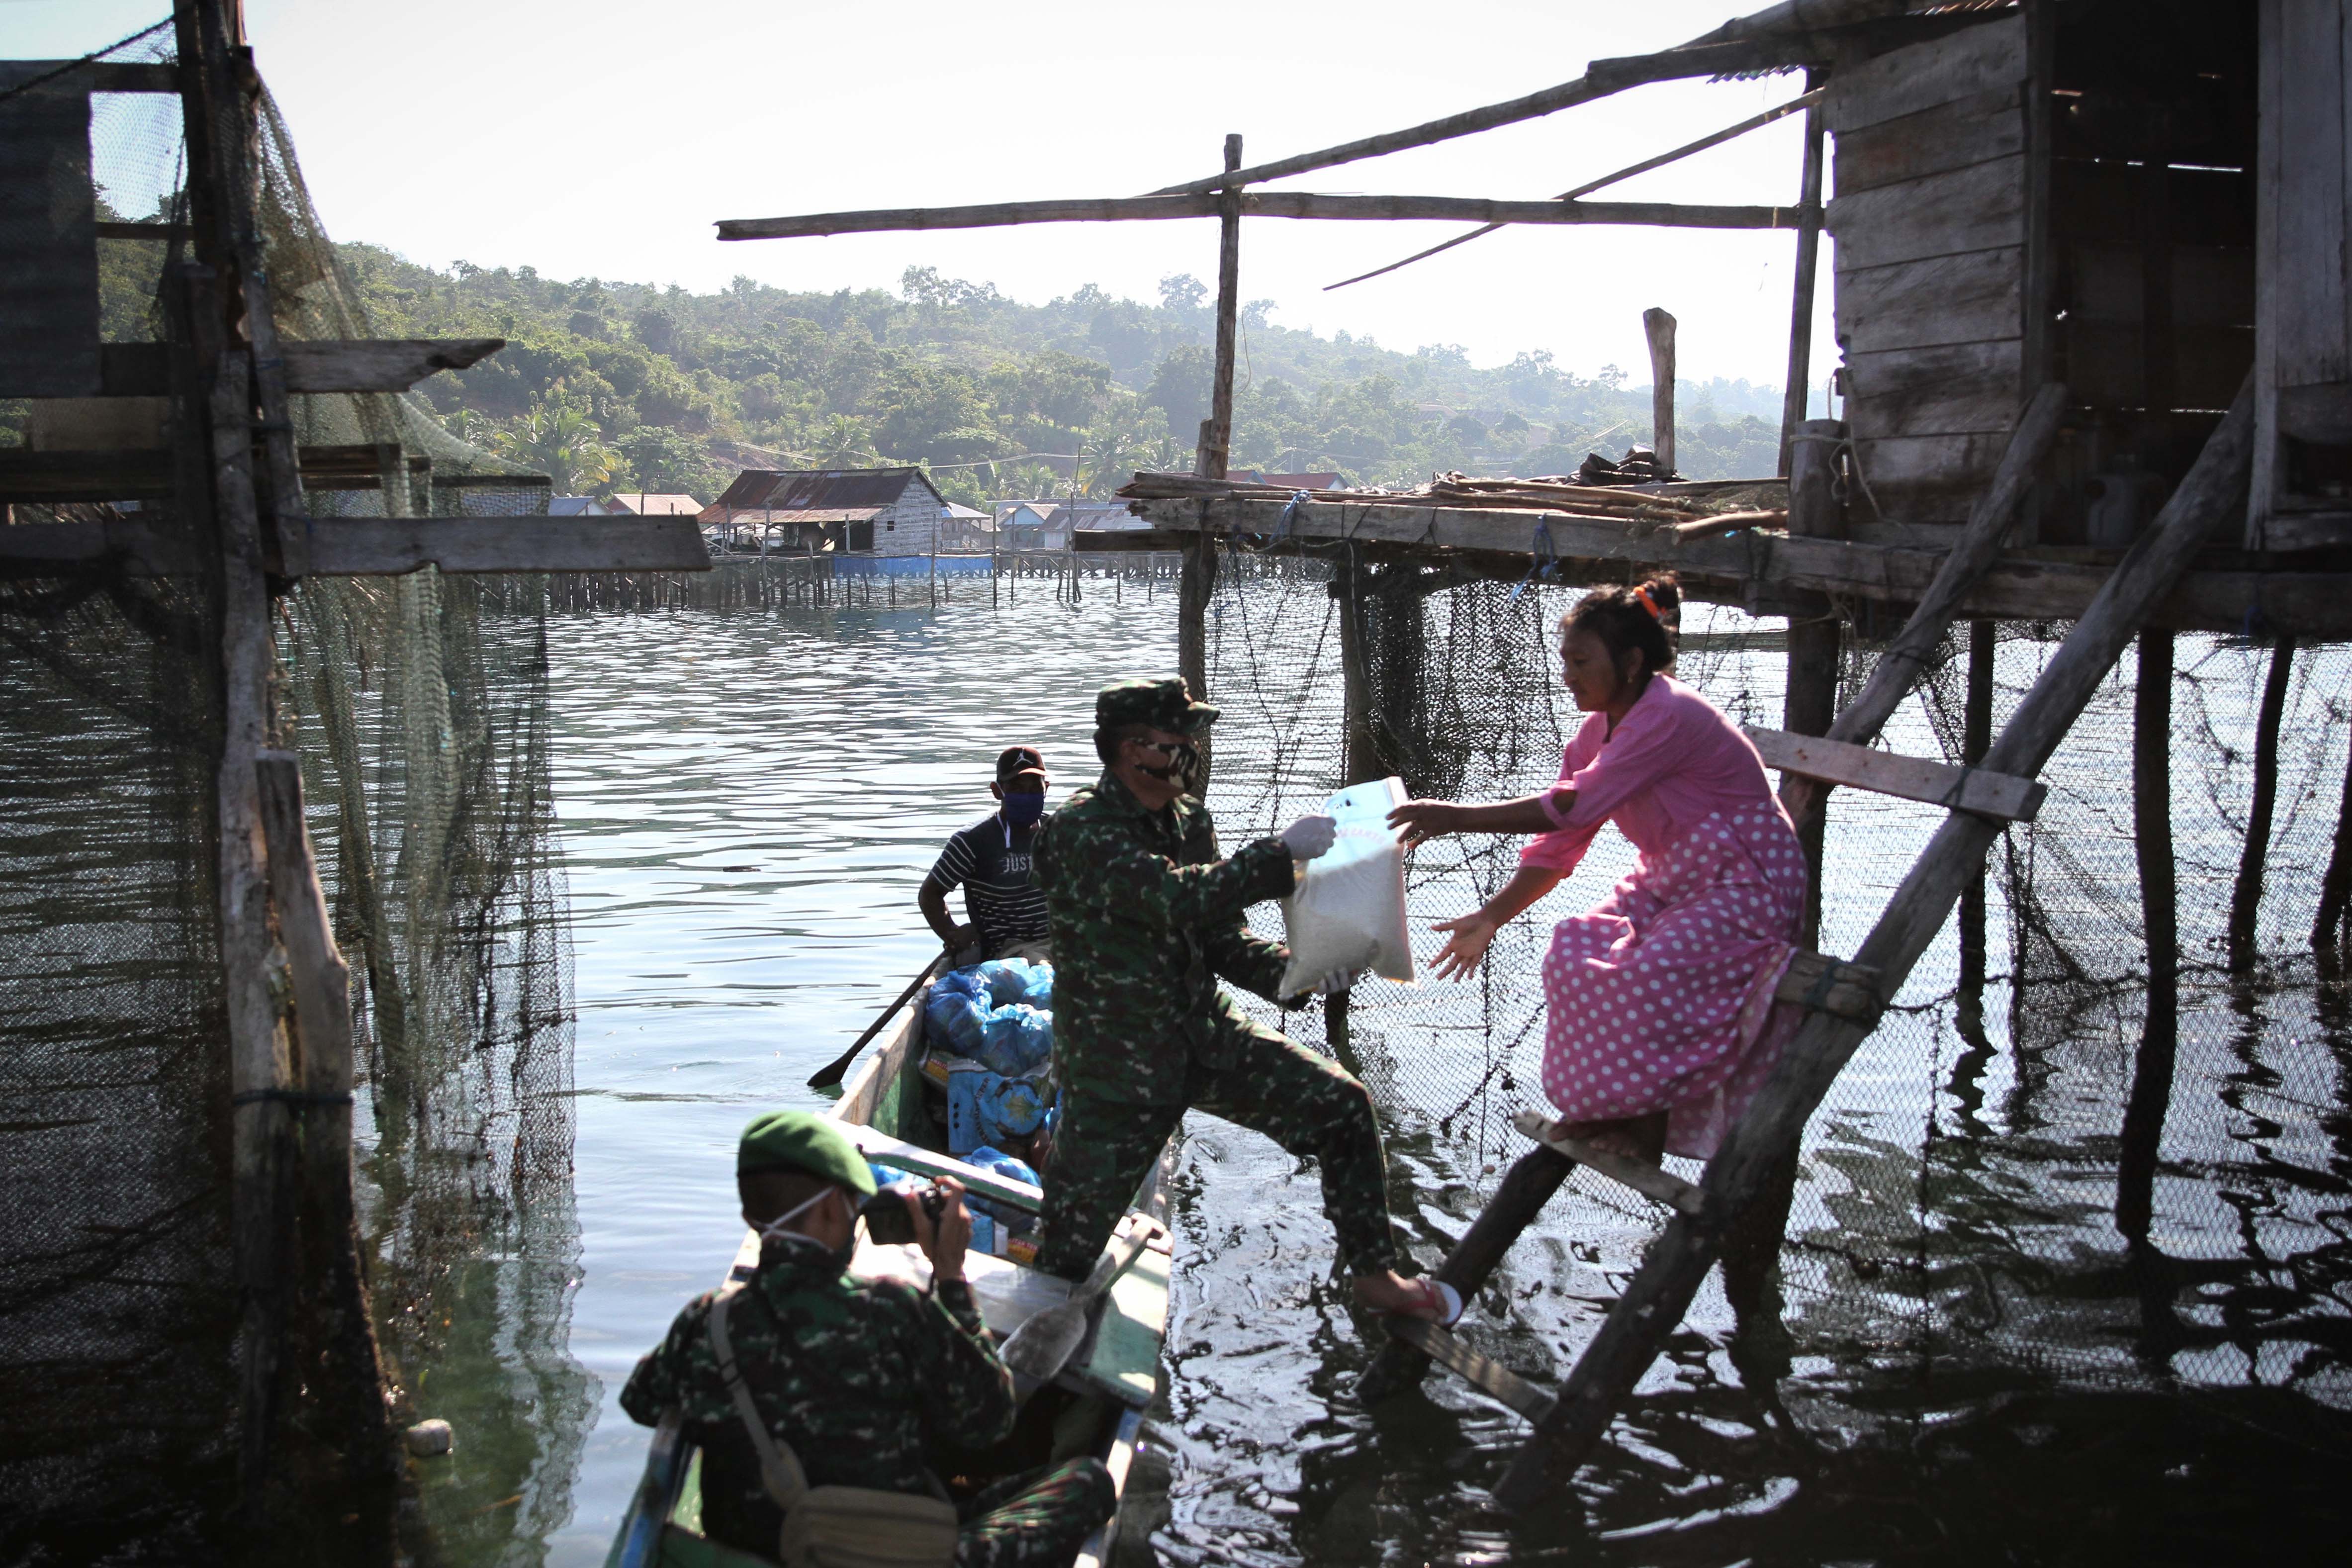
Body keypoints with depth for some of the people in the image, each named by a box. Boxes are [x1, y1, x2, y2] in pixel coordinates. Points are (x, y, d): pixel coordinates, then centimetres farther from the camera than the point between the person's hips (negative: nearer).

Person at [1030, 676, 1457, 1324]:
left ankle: (1375, 1275, 13)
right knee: (1068, 1253, -1)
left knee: (1341, 1105, -1)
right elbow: (1175, 898, -35)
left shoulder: (1189, 819, 4)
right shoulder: (1079, 832, -20)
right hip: (1119, 1069, -6)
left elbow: (1222, 939, 7)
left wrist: (1291, 968, -12)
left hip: (1206, 1039, 7)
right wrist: (1282, 851, -32)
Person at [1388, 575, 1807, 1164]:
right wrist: (1490, 919, -6)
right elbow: (1558, 847, 3)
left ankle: (1648, 1128, -3)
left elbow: (1573, 806, -32)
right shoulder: (1599, 731, 2)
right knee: (1578, 950, -9)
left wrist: (1456, 817, -32)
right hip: (1673, 882, 9)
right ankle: (1608, 1109, 4)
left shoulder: (1668, 718, -26)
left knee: (1641, 983, -25)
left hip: (1743, 888, -9)